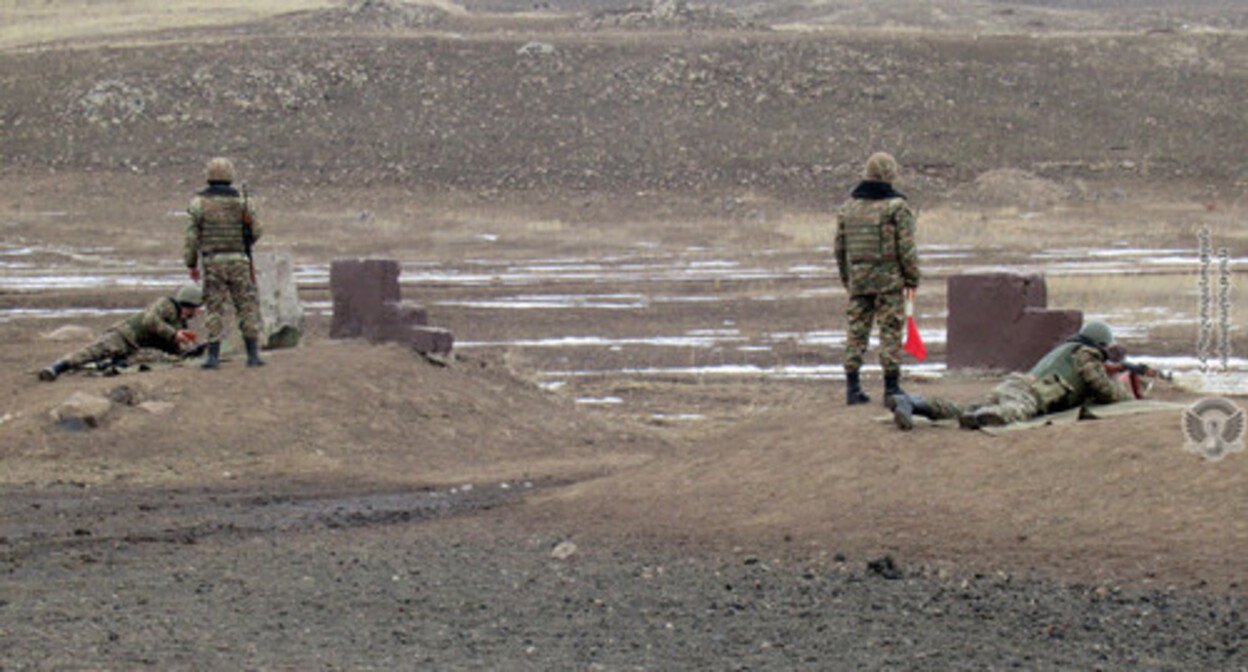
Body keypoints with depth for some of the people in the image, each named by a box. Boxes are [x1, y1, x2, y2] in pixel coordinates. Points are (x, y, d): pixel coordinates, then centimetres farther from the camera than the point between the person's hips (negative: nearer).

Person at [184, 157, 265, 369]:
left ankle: (213, 356, 1)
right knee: (247, 307, 8)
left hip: (211, 262, 0)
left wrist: (191, 264, 5)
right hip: (238, 262, 0)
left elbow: (192, 235, -3)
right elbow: (255, 233, 4)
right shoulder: (243, 203, -2)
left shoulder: (199, 203, -3)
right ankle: (253, 354, 5)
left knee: (214, 310, 5)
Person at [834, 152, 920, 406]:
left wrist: (846, 279, 22)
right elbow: (906, 247, -10)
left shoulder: (848, 207, 9)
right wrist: (912, 279, -2)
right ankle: (891, 387, -1)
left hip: (858, 278, 5)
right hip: (889, 279, -4)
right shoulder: (897, 207, -8)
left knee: (857, 330, 8)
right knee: (891, 331, 0)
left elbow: (840, 248, 13)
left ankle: (852, 387, 6)